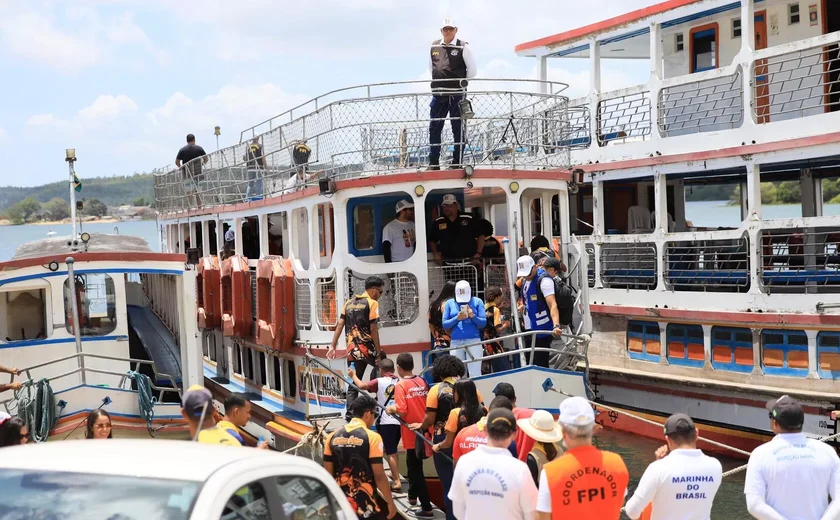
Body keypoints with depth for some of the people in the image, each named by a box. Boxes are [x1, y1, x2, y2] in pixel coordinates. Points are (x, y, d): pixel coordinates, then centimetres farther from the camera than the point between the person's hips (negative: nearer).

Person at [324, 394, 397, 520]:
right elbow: (379, 476, -13)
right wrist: (390, 502, -2)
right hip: (365, 506, -5)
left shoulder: (333, 437, 3)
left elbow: (328, 474, 6)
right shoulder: (372, 437, -12)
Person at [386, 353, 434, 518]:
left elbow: (401, 411, -22)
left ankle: (427, 508, 2)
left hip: (412, 433, -7)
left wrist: (391, 409, -4)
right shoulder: (422, 382, 4)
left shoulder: (401, 385, -14)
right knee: (414, 465, 25)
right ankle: (413, 496, 40)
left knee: (415, 469, 1)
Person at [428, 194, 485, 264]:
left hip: (470, 261, -1)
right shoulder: (438, 222, 8)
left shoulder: (468, 219, 2)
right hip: (448, 263, 1)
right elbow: (432, 240, 17)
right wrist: (435, 254, 1)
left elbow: (480, 236, 5)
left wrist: (478, 253, -5)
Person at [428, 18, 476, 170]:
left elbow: (472, 71, -1)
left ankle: (457, 162, 7)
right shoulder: (434, 46, 9)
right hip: (438, 94, 4)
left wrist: (459, 80, 3)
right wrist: (440, 80, 9)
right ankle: (433, 162, 11)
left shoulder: (463, 47, -3)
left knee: (458, 129, 2)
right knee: (434, 128, 4)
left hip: (457, 95, -4)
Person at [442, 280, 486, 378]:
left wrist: (473, 316, -16)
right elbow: (445, 325, 5)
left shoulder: (477, 301, 6)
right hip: (456, 343, 2)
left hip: (474, 341, -2)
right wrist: (457, 318, -11)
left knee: (475, 375, -5)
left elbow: (483, 323, 2)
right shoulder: (449, 303, 9)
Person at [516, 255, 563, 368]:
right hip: (529, 329, 9)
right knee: (530, 364, 16)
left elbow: (552, 305, -29)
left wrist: (556, 326, -42)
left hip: (542, 330, -9)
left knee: (541, 365, -8)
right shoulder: (526, 281, 11)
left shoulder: (544, 280, -17)